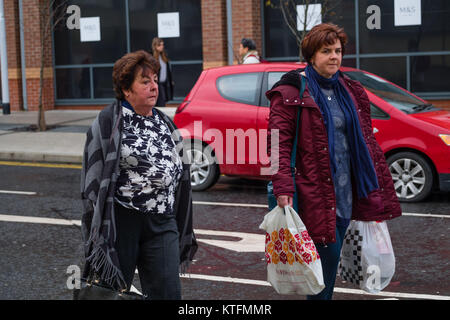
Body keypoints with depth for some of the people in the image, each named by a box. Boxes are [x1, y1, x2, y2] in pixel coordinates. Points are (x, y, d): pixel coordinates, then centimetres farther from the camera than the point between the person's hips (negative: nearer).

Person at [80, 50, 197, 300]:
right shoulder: (108, 122, -3)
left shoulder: (164, 122, 14)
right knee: (113, 291, 6)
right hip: (121, 220, -5)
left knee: (168, 293, 1)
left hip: (161, 224, 5)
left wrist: (183, 230, 19)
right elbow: (93, 177, -4)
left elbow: (179, 174, 20)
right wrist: (97, 226, -10)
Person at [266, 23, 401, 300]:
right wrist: (283, 189, -21)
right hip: (314, 191, -6)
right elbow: (279, 143, -12)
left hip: (345, 189, 6)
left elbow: (365, 138, 20)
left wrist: (377, 185, 17)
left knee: (332, 254, 11)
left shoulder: (349, 90, 14)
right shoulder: (292, 92, -7)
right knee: (328, 253, -7)